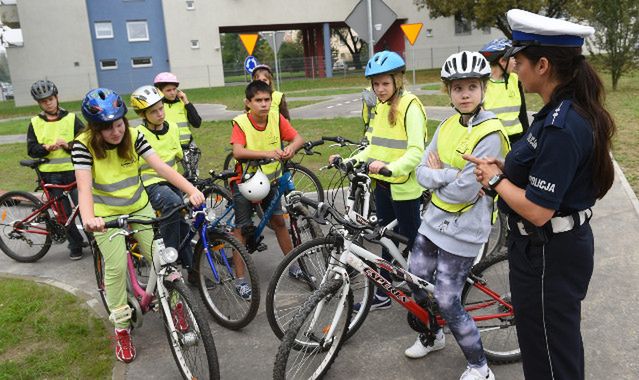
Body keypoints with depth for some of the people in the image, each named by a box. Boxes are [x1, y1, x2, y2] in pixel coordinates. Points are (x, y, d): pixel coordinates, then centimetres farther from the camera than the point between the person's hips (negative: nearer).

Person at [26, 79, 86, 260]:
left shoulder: (71, 118, 2)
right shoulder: (35, 123, 7)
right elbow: (31, 150, 3)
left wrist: (67, 145, -21)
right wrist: (46, 148, -17)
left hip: (72, 171, -2)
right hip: (50, 174, 2)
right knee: (64, 213, 5)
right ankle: (75, 244, 20)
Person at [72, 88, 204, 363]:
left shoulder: (134, 136, -13)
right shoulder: (83, 145, -20)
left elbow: (160, 166, -22)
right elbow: (84, 186, -31)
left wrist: (191, 190, -36)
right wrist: (88, 218, -51)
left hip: (139, 207, 2)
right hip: (107, 214, -2)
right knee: (117, 268, -10)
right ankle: (122, 330, 7)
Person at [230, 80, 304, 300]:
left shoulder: (276, 119, -8)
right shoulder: (241, 123, -20)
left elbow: (298, 138, -13)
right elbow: (237, 152, -34)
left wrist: (291, 148, -36)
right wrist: (267, 153, -46)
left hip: (270, 179, 4)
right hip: (246, 181, -3)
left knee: (279, 221, 9)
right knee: (241, 229, 0)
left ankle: (293, 266, 25)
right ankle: (240, 280, 8)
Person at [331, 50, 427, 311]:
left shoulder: (410, 106, -14)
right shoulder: (379, 107, 11)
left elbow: (416, 151, -22)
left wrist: (390, 167, -37)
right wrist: (349, 161, 3)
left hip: (404, 185, -8)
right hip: (382, 184, 8)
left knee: (412, 240, 6)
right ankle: (383, 294, 28)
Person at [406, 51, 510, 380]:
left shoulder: (490, 133, -19)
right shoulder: (447, 126, 3)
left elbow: (465, 190, -24)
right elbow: (422, 172, -1)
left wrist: (436, 177, -8)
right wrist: (452, 174, -18)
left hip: (462, 229, -7)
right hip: (434, 219, 7)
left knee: (447, 301, -1)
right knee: (415, 281, 17)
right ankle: (432, 336, 44)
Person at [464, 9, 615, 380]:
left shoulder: (560, 127, -28)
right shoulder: (572, 111, 3)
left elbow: (537, 210, -28)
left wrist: (495, 179, -13)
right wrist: (505, 167, 1)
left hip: (547, 255, -10)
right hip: (563, 244, 10)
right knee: (562, 342, 28)